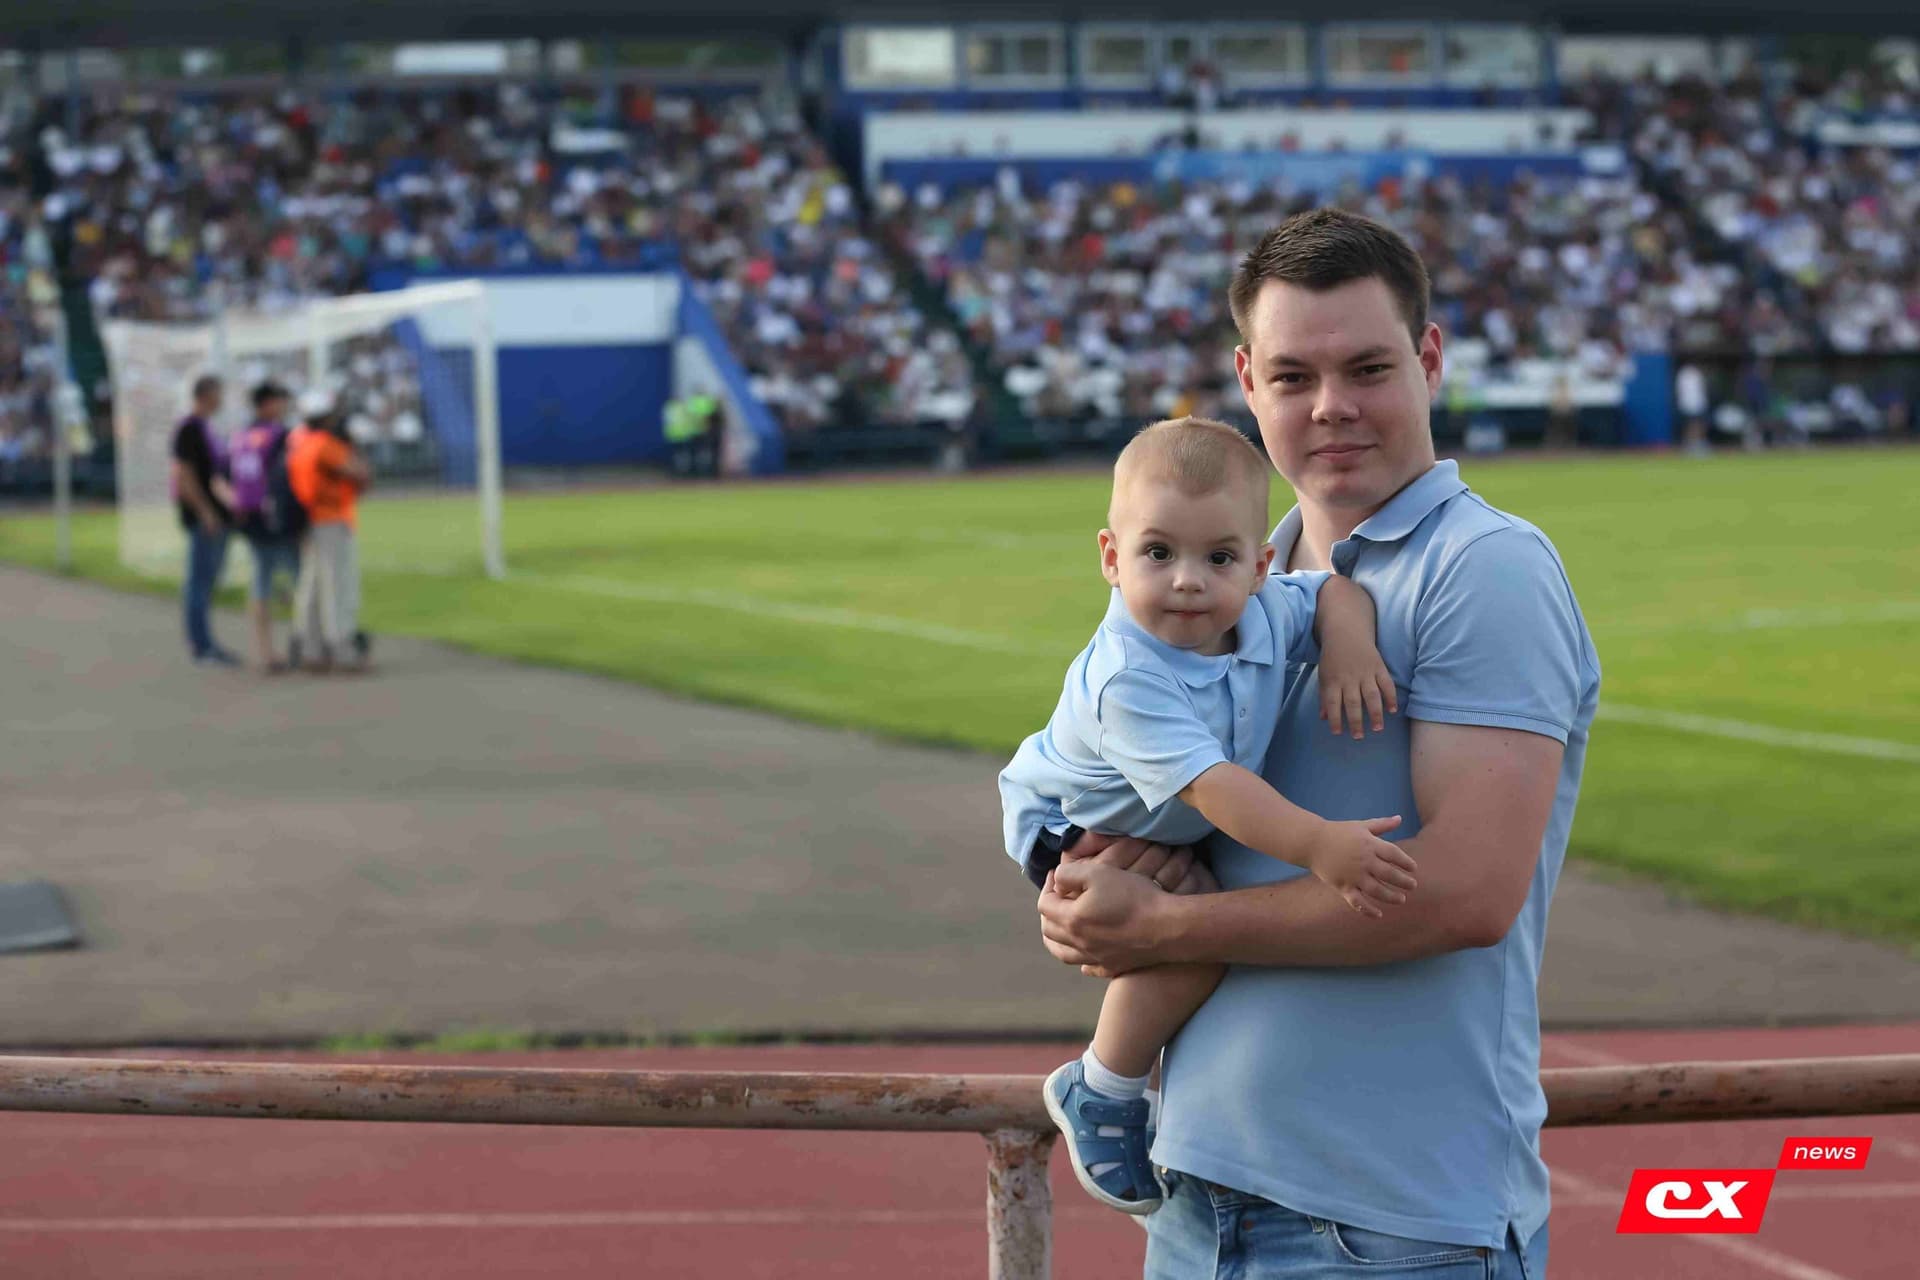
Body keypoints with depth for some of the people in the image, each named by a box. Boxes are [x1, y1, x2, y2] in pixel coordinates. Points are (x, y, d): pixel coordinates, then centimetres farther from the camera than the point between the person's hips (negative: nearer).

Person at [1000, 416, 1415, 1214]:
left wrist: (1349, 649, -21)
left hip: (1178, 834, 8)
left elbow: (1334, 590, 2)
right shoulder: (1126, 680, -39)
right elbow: (1209, 785, -46)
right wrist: (1318, 846, -57)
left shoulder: (1263, 611, -18)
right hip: (1078, 829, -8)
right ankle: (1103, 1095, -5)